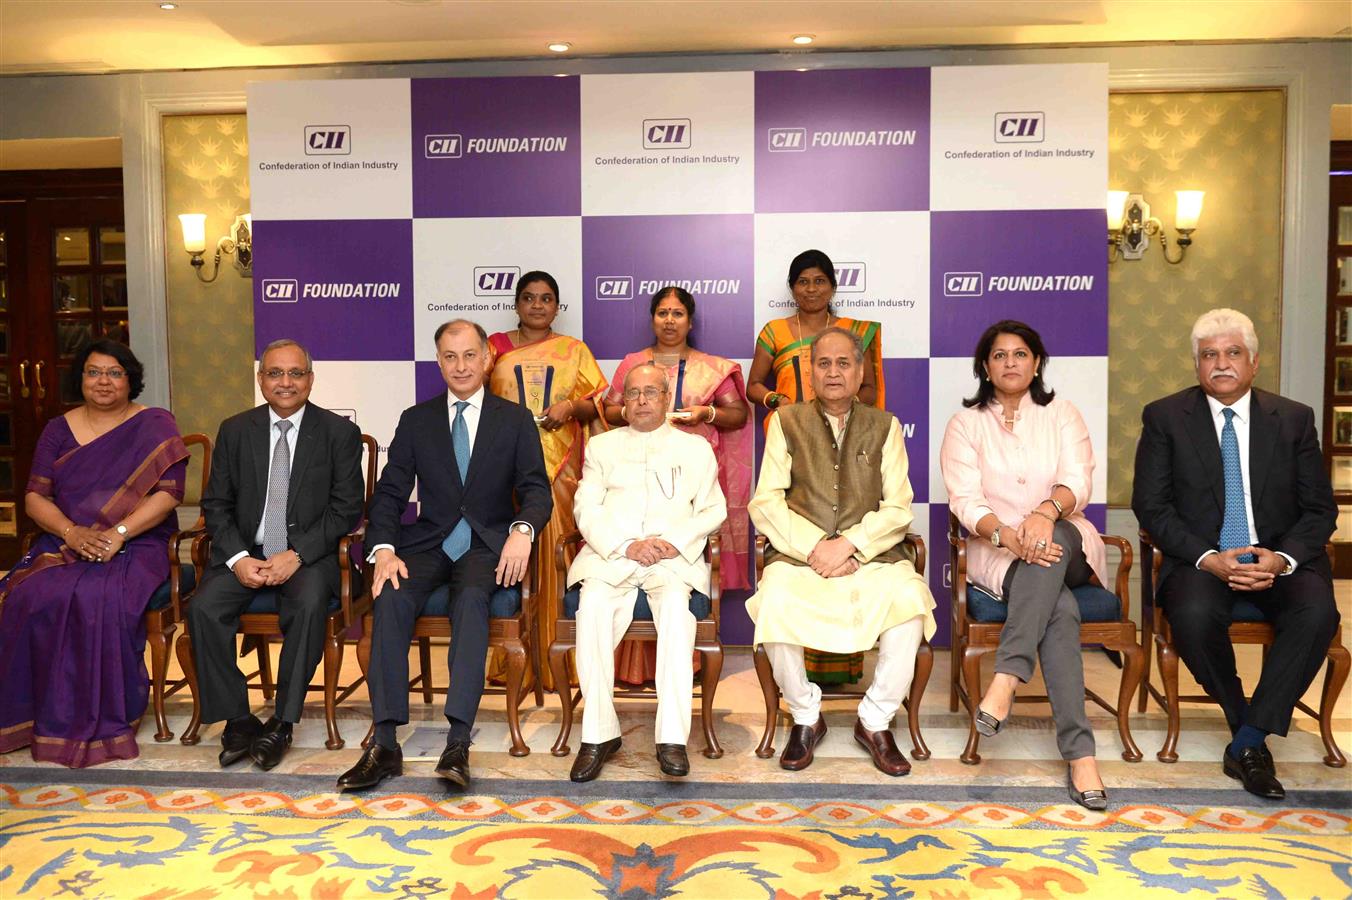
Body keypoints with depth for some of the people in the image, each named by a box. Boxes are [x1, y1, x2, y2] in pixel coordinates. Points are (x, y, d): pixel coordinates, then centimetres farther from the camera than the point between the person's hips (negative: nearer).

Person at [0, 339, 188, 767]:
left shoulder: (155, 426, 3)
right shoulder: (58, 430, 14)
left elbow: (168, 493, -7)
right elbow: (35, 497, 7)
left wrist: (118, 533, -20)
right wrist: (71, 532, -13)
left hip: (135, 546, -3)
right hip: (63, 544, 4)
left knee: (99, 601, -34)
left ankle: (105, 719, -18)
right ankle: (50, 718, -14)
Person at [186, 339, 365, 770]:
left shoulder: (339, 432, 0)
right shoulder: (235, 430, 9)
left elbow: (346, 509, -4)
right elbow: (216, 505, 8)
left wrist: (297, 554, -16)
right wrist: (238, 558, -10)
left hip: (308, 553, -3)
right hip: (244, 553, 3)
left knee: (309, 606, -32)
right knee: (203, 608, -23)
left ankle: (282, 723, -18)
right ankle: (237, 719, -10)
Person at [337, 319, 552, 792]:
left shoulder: (516, 420, 8)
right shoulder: (416, 420, 12)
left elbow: (537, 490, 0)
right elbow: (389, 493, 6)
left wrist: (522, 530, -23)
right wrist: (384, 549, -13)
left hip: (487, 544, -2)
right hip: (428, 541, 2)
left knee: (472, 598, -34)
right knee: (392, 598, -28)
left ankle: (458, 742, -36)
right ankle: (385, 744, -26)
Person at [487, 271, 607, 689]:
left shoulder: (574, 350, 14)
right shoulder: (496, 346, 13)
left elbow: (595, 406, 11)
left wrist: (570, 407, -9)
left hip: (557, 466, 0)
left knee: (553, 556, -3)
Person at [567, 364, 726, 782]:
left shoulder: (695, 447, 21)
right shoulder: (601, 446, 22)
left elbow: (714, 510, 12)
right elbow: (586, 509, 9)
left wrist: (675, 541, -8)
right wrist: (627, 545, -9)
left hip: (672, 555, -1)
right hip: (609, 553, 1)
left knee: (676, 604, -33)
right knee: (593, 605, -31)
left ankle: (672, 737, -33)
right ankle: (599, 732, -23)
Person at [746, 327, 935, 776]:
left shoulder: (884, 426, 12)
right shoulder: (787, 423, 10)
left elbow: (898, 508, 2)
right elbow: (766, 504, 2)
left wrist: (848, 545, -14)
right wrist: (816, 547, -11)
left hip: (870, 554, 1)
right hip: (797, 554, 0)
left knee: (909, 598, -29)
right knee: (775, 603, -31)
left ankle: (876, 721, -5)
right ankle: (806, 717, -3)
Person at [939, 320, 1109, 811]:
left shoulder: (1062, 414, 12)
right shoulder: (965, 424, 8)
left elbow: (1079, 483, -4)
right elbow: (965, 500, -7)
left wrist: (1046, 511, -29)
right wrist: (1008, 536, -28)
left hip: (1068, 546, 1)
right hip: (997, 550, -1)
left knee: (1053, 547, -38)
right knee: (1061, 609, -33)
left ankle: (1007, 679, -44)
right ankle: (1079, 752, -38)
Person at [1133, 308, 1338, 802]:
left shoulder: (1294, 419, 7)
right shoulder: (1164, 417, 1)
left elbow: (1320, 510, 5)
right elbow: (1151, 505, -4)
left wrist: (1283, 558, -15)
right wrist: (1207, 557, -18)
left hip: (1279, 559, 2)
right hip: (1201, 558, -1)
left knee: (1317, 613, -29)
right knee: (1194, 615, -33)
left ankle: (1247, 742, -17)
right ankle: (1250, 733, -7)